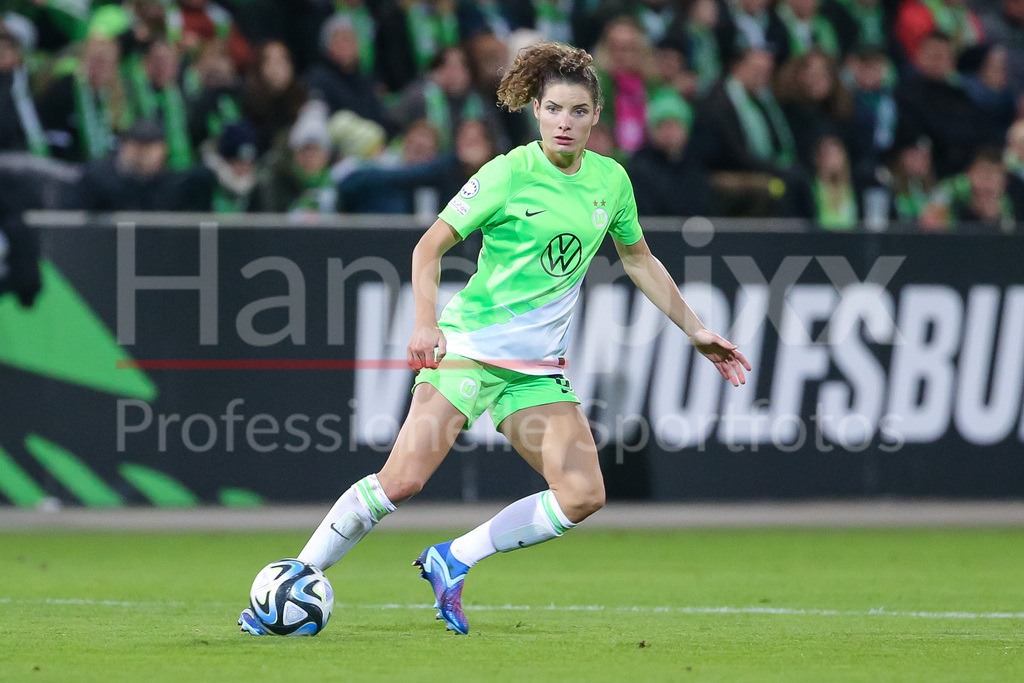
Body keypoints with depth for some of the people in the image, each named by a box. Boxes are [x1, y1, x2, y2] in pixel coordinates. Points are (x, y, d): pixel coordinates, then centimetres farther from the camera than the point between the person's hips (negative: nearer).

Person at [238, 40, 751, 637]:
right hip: (470, 346, -5)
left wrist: (697, 330, 22)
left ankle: (452, 563, 2)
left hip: (539, 368, 5)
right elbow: (429, 247, -7)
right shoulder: (509, 174, -7)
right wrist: (427, 323, -22)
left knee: (583, 497, -11)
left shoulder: (611, 180, 7)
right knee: (402, 480, -18)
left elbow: (639, 259, 23)